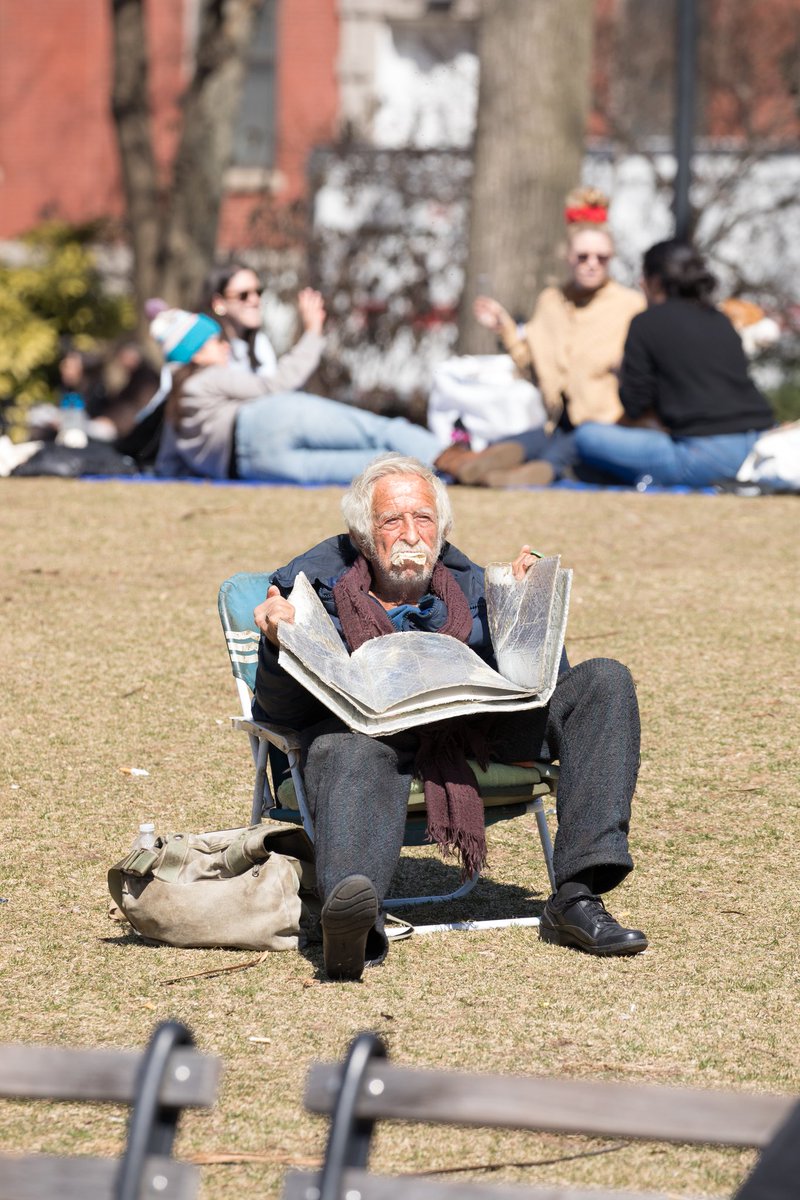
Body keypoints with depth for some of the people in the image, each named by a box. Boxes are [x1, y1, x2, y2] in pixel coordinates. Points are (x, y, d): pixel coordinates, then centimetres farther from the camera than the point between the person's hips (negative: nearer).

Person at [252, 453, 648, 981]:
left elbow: (544, 680, 19)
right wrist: (279, 647, -14)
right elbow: (283, 709, 6)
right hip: (363, 722, -4)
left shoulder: (470, 586, 26)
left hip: (478, 728, 4)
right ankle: (355, 924, -72)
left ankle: (577, 897, -26)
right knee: (353, 755, -41)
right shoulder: (317, 585, 17)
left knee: (602, 681, -12)